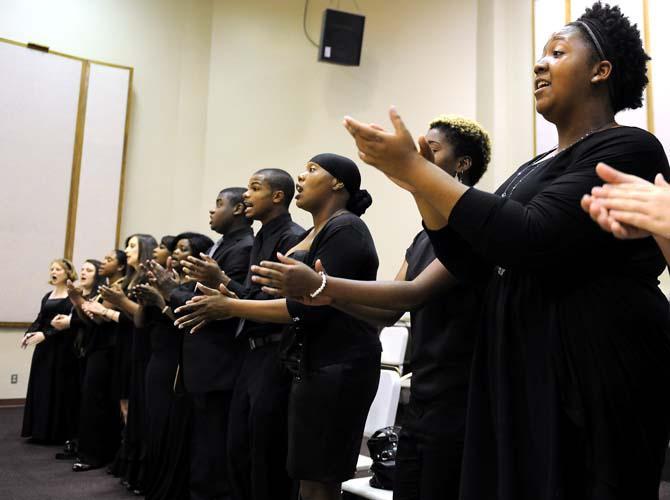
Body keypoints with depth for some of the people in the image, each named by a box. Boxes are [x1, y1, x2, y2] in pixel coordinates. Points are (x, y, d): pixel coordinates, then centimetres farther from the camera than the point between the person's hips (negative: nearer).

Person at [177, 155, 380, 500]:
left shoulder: (345, 229, -12)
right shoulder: (312, 235, 18)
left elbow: (311, 306, -21)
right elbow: (294, 298, 15)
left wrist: (230, 305, -16)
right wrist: (226, 302, 5)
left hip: (337, 367, -9)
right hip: (313, 365, 9)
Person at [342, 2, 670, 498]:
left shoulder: (626, 148, -9)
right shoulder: (535, 167, 16)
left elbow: (532, 241, -24)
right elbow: (475, 266, 10)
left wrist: (415, 166, -18)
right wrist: (414, 179, 0)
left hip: (592, 376, -7)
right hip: (516, 374, 8)